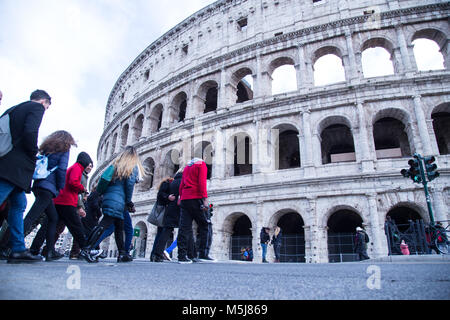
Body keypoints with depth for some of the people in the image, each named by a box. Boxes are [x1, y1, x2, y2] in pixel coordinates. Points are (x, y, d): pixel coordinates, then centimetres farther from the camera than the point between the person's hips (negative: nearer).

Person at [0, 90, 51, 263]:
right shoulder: (37, 107, 1)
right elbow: (30, 132, -17)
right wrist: (33, 155, -3)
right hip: (15, 166, -9)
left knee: (19, 204, 12)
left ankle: (18, 249, 14)